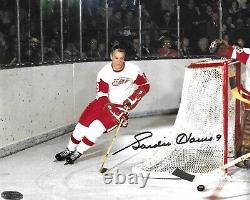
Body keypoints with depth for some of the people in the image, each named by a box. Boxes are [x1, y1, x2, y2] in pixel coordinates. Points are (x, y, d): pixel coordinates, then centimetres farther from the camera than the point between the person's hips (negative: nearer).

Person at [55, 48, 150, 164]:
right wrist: (114, 112, -29)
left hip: (123, 105, -2)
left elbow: (145, 86, -6)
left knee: (97, 127, -19)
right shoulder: (104, 73, -15)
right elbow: (102, 96, -16)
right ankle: (70, 149, 16)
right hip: (105, 102, 2)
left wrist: (131, 100, -17)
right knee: (84, 122, -6)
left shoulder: (132, 69, -16)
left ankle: (78, 152, -3)